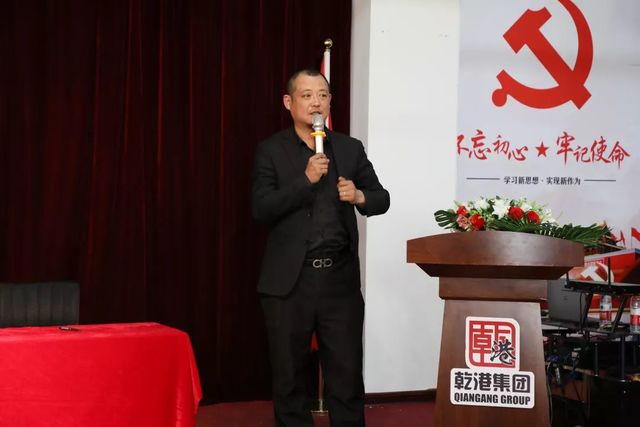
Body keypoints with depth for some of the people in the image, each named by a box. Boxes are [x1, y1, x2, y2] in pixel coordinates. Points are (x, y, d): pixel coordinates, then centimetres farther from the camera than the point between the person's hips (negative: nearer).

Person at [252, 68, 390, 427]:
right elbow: (261, 209, -10)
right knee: (290, 373, 9)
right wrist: (306, 179, -19)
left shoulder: (350, 148, 8)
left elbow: (382, 199, 10)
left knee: (347, 373, 6)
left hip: (340, 279, 2)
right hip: (289, 280, -2)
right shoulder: (272, 150, 0)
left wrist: (360, 197, -12)